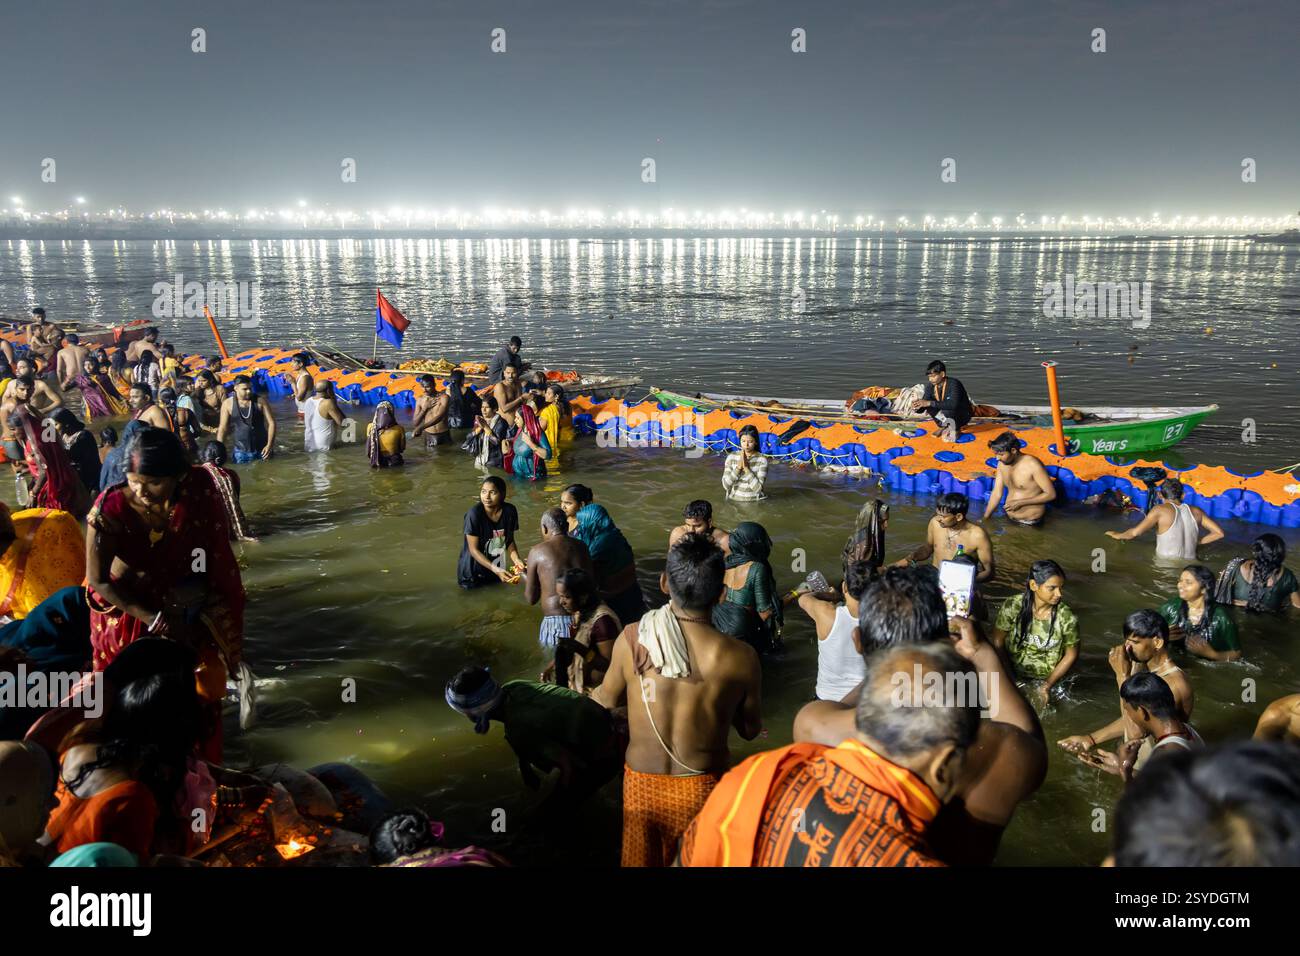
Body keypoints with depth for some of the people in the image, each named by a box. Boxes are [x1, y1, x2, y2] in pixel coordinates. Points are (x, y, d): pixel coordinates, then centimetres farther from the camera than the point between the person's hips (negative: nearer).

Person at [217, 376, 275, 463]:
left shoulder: (260, 401, -6)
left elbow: (271, 423, -4)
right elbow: (223, 429, 0)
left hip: (262, 449, 0)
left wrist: (270, 445, -15)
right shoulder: (228, 404, -4)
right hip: (241, 451, 0)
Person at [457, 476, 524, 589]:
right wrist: (496, 570, -32)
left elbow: (510, 540, -1)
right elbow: (473, 549, -23)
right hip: (474, 565, -4)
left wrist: (516, 560, -20)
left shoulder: (510, 511, -16)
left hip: (496, 562, 4)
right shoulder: (474, 513, -27)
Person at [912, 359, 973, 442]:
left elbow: (953, 405, -42)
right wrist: (918, 407, -34)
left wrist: (930, 403, -44)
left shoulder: (954, 384, -27)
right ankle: (944, 426, -2)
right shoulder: (931, 387, -8)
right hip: (946, 414, 6)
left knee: (946, 410, -36)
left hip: (963, 416, -6)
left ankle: (955, 430, -6)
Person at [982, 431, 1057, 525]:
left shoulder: (1033, 465, -20)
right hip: (1008, 519, 6)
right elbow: (996, 493, 6)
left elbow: (1051, 494, -17)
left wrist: (1020, 502, -19)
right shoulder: (1002, 464, 0)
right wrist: (985, 519, 3)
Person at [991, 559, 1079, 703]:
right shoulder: (1012, 606, -14)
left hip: (1046, 679, 0)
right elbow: (998, 642, -3)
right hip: (1013, 676, 1)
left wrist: (1048, 685, -9)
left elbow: (1071, 655, -3)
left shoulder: (1067, 618, -16)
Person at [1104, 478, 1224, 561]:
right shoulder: (1195, 511, 12)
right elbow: (1219, 533, 14)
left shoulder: (1161, 510, -1)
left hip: (1166, 565, -5)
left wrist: (1118, 535, 14)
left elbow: (1135, 532, -5)